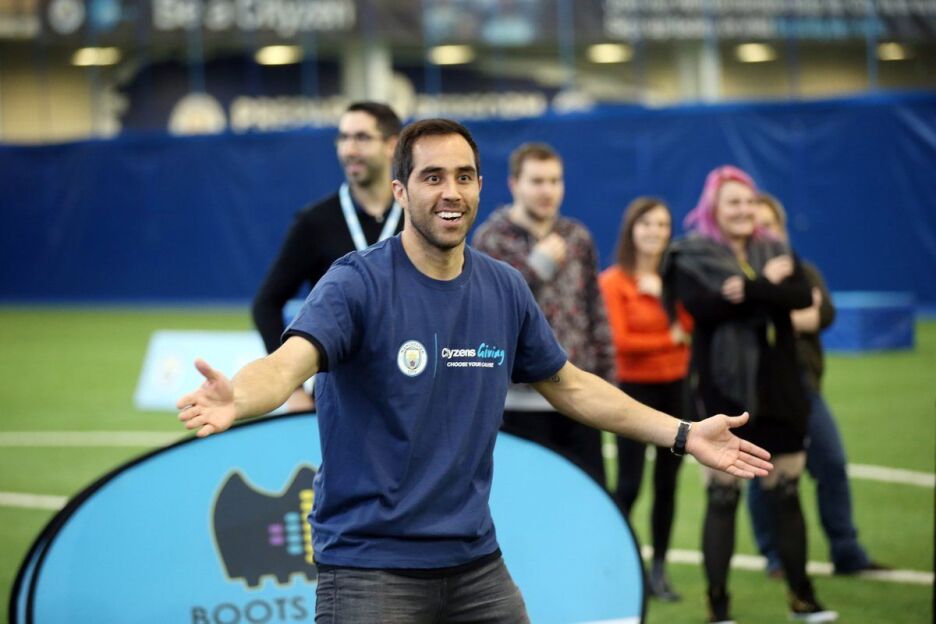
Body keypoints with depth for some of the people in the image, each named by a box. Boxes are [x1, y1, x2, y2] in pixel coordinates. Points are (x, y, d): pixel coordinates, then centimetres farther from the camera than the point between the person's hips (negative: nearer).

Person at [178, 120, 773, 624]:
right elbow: (290, 363, -29)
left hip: (476, 562, 6)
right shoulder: (358, 282, -12)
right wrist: (235, 400, -52)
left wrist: (684, 435, 18)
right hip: (371, 568, -6)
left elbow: (568, 385, 19)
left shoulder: (505, 289, 5)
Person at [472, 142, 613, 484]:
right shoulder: (491, 240, -4)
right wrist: (538, 265, -15)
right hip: (523, 400, -4)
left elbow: (596, 312, 14)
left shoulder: (578, 238, 10)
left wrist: (607, 381, 10)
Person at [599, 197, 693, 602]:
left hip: (677, 388, 5)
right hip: (635, 389, -4)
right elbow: (620, 340, -16)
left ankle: (658, 570, 15)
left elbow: (693, 327, -5)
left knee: (667, 483, 7)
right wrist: (671, 338, -8)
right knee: (629, 485, -9)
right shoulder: (613, 281, -9)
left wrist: (665, 292, -16)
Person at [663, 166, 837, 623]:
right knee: (722, 499, -2)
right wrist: (767, 286, -16)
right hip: (725, 392, -4)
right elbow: (703, 306, -20)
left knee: (786, 495, 7)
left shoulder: (774, 252, 11)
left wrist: (746, 291, -19)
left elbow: (801, 297, -8)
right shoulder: (691, 257, -1)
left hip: (777, 392, 4)